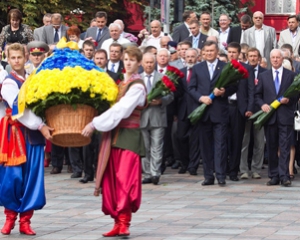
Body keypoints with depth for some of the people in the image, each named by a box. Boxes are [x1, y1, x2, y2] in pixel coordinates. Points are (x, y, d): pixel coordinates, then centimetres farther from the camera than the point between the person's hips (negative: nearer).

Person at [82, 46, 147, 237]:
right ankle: (118, 222, 9)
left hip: (129, 136, -7)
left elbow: (120, 110, -17)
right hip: (113, 135, 7)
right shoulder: (120, 82, 15)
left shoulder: (137, 87, -8)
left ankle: (124, 223, -6)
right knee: (112, 181, 4)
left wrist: (95, 124, -17)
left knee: (125, 180, -9)